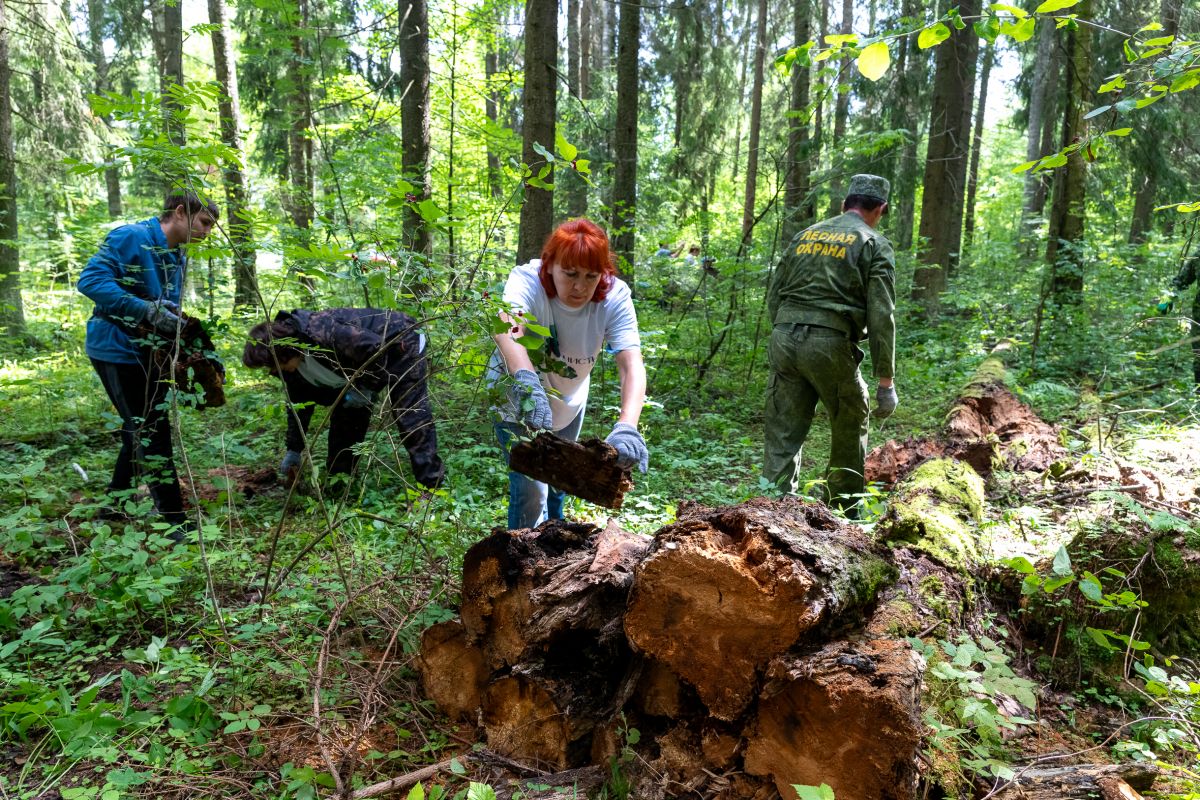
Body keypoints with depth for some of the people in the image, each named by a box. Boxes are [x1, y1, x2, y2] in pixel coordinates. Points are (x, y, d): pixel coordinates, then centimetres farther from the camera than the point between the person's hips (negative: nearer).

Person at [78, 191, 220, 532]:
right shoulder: (130, 237, -16)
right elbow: (90, 280, -24)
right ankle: (175, 522, -3)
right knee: (151, 432, -8)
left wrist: (178, 323, -1)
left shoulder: (178, 255, 11)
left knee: (141, 430, 19)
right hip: (118, 349, -9)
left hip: (147, 352, 9)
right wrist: (146, 310, -31)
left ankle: (115, 502, 36)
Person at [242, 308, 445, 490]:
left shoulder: (324, 332, -36)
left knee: (411, 415, -17)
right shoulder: (293, 364, -6)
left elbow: (377, 350, -35)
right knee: (345, 416, 7)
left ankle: (431, 486, -13)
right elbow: (299, 403, 7)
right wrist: (293, 450, 10)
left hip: (401, 345, -9)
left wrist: (366, 389, -24)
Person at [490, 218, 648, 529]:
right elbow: (506, 329, -53)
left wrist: (627, 427, -56)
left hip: (569, 400, 3)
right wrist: (527, 382, -72)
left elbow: (631, 363, -39)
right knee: (530, 490, -11)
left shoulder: (615, 296, -28)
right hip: (518, 396, -3)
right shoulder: (527, 281, -33)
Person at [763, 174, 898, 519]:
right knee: (851, 429, 15)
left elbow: (774, 297, 16)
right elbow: (881, 316, -3)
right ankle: (842, 513, 24)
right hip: (830, 343, -4)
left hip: (783, 338, 4)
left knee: (782, 433, 8)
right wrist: (885, 381, -2)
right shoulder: (874, 244, 4)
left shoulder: (805, 235, 19)